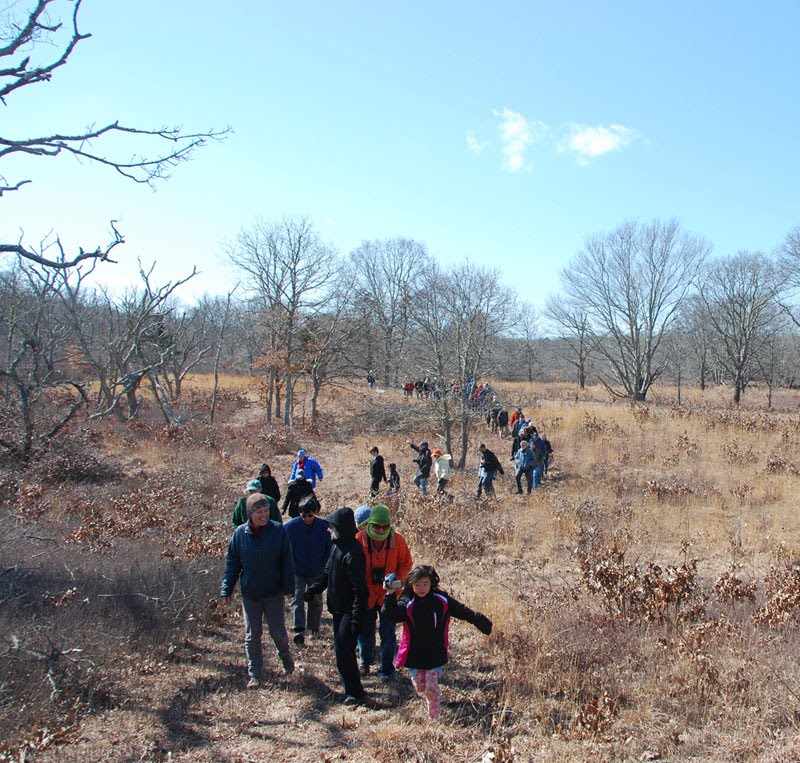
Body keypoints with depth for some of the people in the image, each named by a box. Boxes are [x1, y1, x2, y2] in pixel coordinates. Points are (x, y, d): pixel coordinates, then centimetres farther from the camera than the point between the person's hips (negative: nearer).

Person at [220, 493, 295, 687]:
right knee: (252, 636, 9)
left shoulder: (279, 531, -10)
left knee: (278, 631, 8)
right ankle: (254, 675, 24)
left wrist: (288, 587, -8)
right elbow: (232, 564, 1)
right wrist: (226, 590, -1)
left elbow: (287, 562, -5)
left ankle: (284, 655, 39)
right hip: (249, 595, 1)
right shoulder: (240, 533, -6)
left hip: (274, 593, -1)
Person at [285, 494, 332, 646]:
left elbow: (329, 548, 1)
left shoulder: (324, 526, -11)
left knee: (316, 601, 14)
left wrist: (324, 567, -5)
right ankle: (299, 631, -18)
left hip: (317, 572, 1)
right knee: (298, 599, -14)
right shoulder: (291, 526, -12)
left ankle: (314, 628, 30)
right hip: (297, 572, -1)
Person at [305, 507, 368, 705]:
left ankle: (354, 692, 5)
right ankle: (349, 685, 35)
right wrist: (312, 590, 5)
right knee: (341, 649, 19)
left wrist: (357, 617, -23)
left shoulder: (353, 553, -25)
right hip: (338, 608, 10)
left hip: (349, 611, -10)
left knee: (343, 651, -8)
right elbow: (328, 572, 17)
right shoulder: (338, 547, 5)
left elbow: (359, 589, -24)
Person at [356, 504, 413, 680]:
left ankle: (386, 669, 25)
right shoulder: (359, 539, -16)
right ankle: (365, 662, 43)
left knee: (388, 633, 4)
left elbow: (406, 563, 0)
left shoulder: (397, 540, -13)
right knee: (364, 631, 17)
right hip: (365, 595, 1)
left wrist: (397, 577, -16)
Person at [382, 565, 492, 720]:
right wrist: (390, 596, -38)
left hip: (435, 654, -1)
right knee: (419, 686, 12)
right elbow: (392, 615, -25)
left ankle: (434, 717, 24)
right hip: (414, 654, 1)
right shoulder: (407, 603, -10)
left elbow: (463, 612, -2)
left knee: (432, 687, 1)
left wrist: (481, 621, -5)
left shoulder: (442, 600, -8)